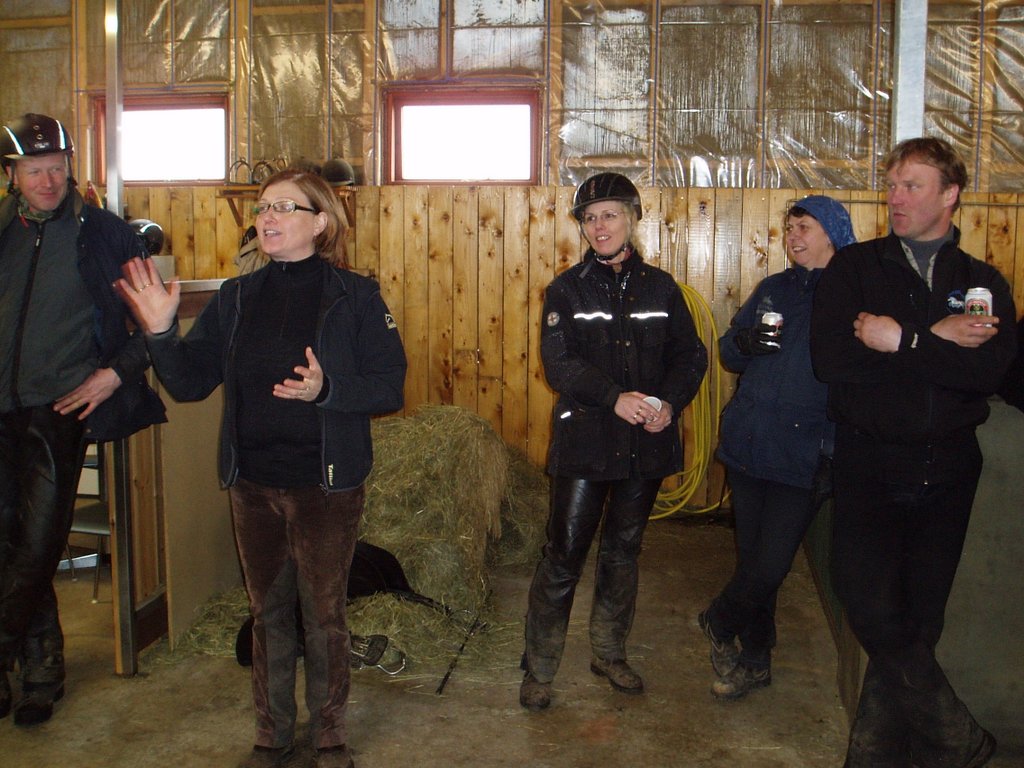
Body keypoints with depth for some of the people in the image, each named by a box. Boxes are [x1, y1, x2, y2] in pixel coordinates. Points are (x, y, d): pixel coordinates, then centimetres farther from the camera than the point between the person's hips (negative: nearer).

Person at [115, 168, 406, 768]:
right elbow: (189, 383, 4)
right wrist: (162, 332, -13)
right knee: (268, 612, 15)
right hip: (253, 482, 4)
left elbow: (390, 387, -8)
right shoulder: (236, 298, 7)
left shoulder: (354, 296, -6)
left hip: (326, 484, -4)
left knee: (324, 613, 7)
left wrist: (327, 390, -24)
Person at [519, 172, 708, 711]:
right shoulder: (567, 288, 0)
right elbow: (558, 362, -11)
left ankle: (609, 653, 32)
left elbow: (691, 355, 7)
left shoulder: (660, 287, 7)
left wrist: (670, 403, -12)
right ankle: (539, 669, 13)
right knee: (565, 554, -2)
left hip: (646, 443, 3)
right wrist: (614, 397, -24)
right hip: (584, 440, -3)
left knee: (623, 551, 15)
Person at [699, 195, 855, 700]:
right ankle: (754, 660, 28)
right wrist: (743, 343, -8)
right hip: (747, 444, 4)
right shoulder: (773, 289, 12)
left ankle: (719, 623, 25)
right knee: (752, 558, 11)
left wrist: (836, 453, -12)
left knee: (770, 566, -4)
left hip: (804, 456, -4)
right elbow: (728, 355, 16)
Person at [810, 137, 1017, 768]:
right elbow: (829, 357, -14)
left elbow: (988, 371, -12)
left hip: (946, 469, 2)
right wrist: (937, 341, -13)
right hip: (869, 463, -2)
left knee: (920, 614, 10)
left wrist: (901, 340, -18)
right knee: (872, 603, -15)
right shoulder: (854, 268, 4)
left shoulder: (983, 283, 8)